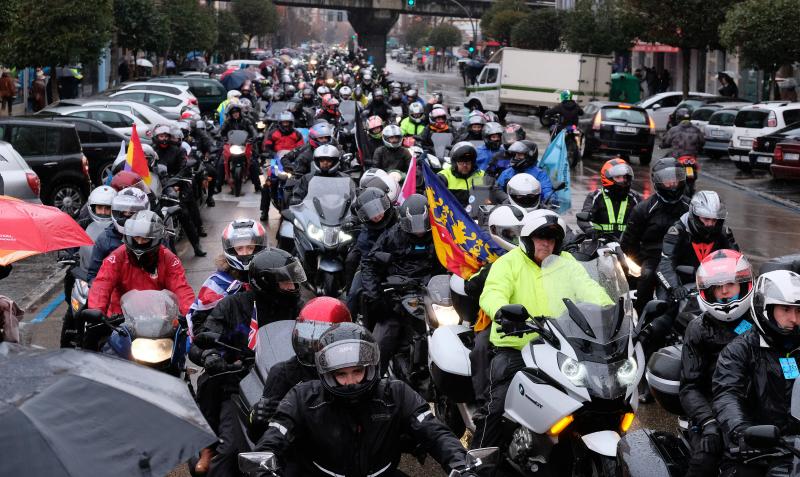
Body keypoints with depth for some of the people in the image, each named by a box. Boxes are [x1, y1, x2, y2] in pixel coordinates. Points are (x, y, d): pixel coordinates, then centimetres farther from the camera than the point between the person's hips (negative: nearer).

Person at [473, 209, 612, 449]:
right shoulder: (508, 263, 3)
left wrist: (608, 308, -24)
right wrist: (502, 311, -39)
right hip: (515, 348, -4)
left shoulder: (567, 265, 15)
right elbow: (492, 294, -15)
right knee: (498, 405, -17)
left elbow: (588, 288, -2)